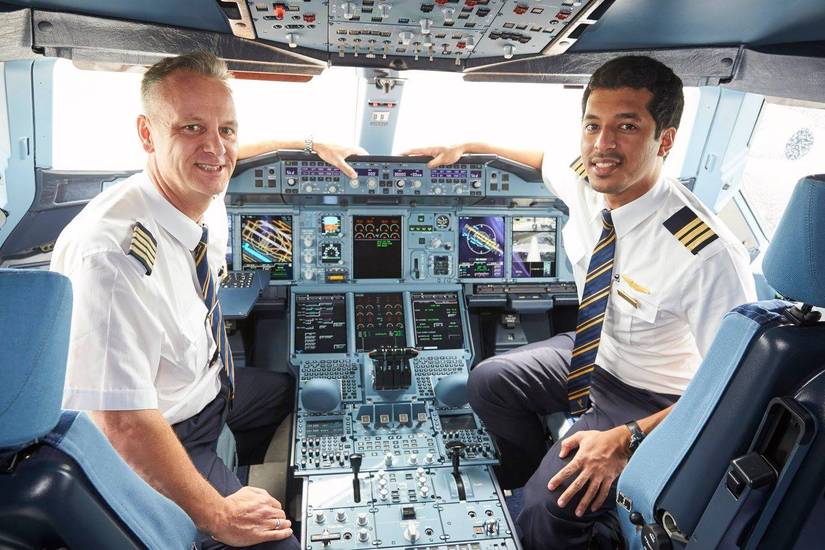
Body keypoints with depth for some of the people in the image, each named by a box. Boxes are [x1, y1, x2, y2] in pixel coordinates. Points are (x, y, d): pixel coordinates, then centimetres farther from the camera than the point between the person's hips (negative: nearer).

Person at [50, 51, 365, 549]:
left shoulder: (207, 199, -11)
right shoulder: (111, 256, -35)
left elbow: (230, 155, 16)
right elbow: (124, 424, -32)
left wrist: (313, 144, 20)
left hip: (213, 386, 8)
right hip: (154, 443, -8)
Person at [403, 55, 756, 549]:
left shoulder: (710, 256, -34)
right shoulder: (585, 185, -15)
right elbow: (546, 157, 11)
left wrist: (627, 439, -31)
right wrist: (467, 146, 11)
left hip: (648, 400, -7)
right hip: (590, 352, 7)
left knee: (547, 509, -23)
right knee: (488, 380, 5)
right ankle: (535, 475, 27)